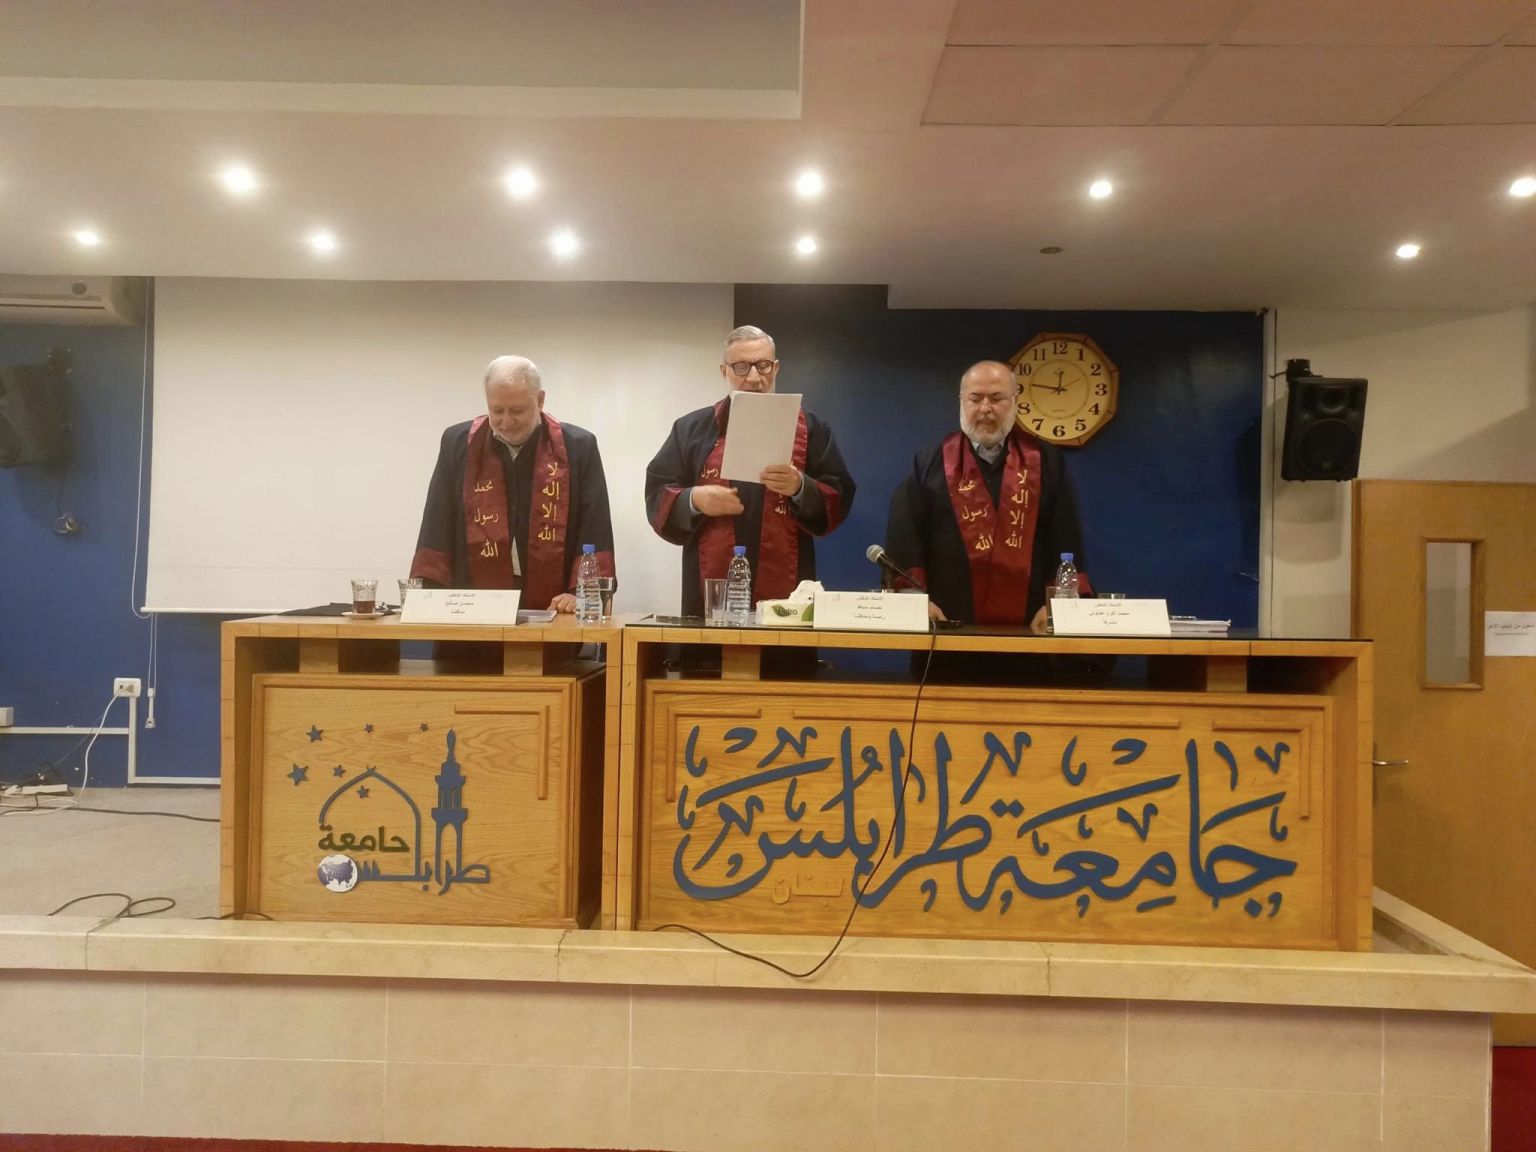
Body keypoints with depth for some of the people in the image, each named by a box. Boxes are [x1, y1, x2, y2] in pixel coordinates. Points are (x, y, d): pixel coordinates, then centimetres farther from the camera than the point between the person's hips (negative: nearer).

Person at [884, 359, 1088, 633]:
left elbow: (1066, 540, 6)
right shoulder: (929, 465, 6)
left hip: (1027, 629, 1)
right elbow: (903, 539, -1)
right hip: (947, 627, -1)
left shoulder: (1046, 462, 10)